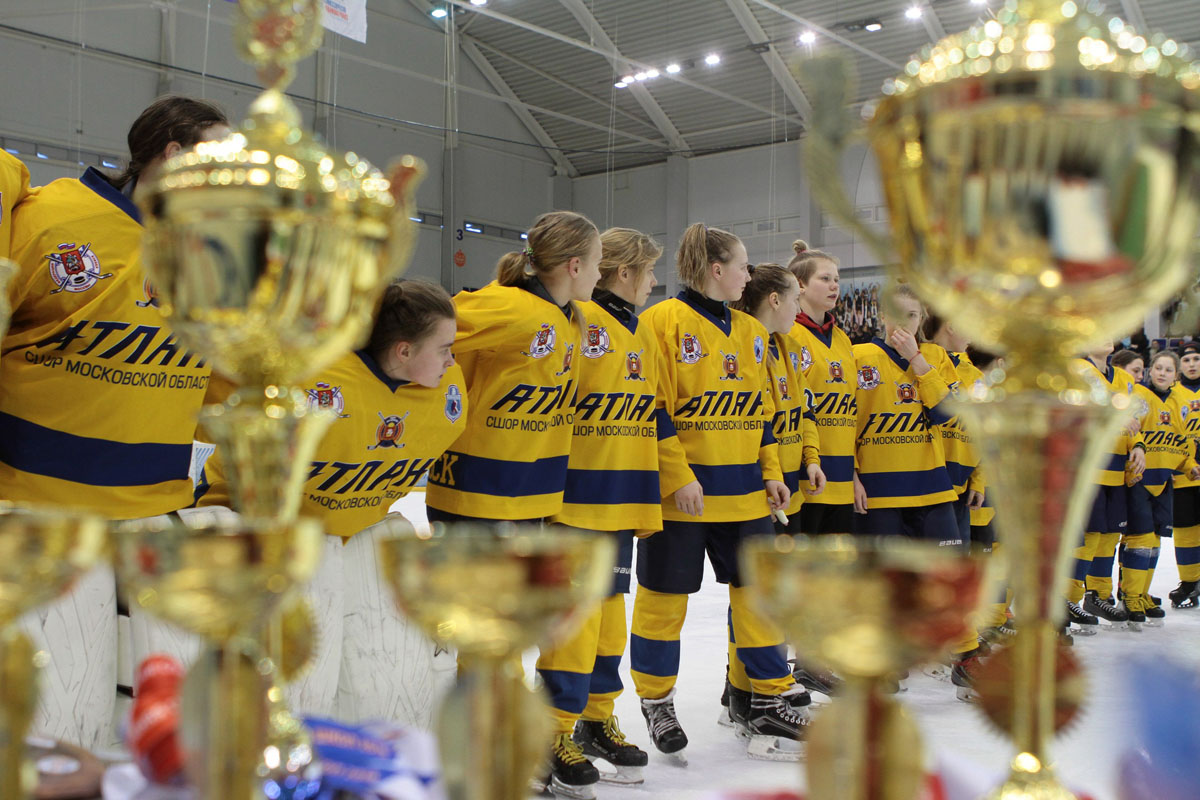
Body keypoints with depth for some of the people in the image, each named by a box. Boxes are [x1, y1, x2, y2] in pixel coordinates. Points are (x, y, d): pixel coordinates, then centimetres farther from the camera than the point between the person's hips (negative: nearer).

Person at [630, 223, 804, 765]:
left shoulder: (750, 331, 15)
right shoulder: (662, 323, -9)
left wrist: (770, 472, 12)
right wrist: (678, 476, -18)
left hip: (743, 493, 7)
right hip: (678, 493, -7)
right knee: (664, 596, 5)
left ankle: (770, 703, 23)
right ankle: (656, 701, 22)